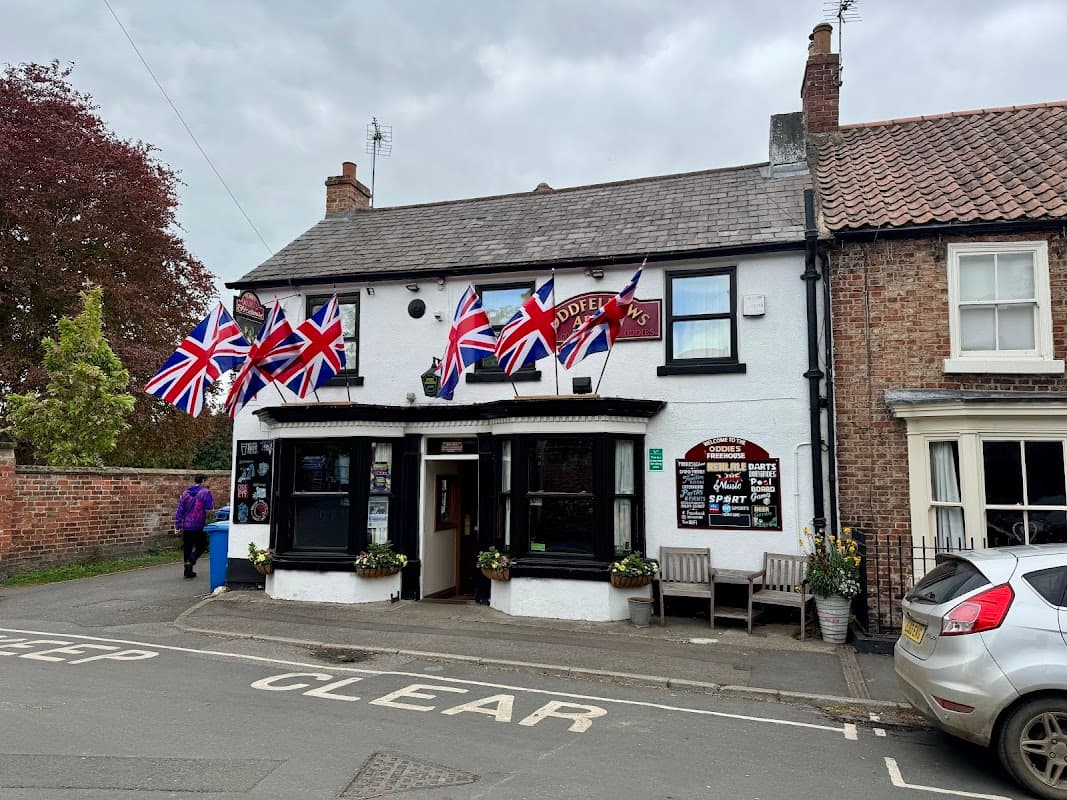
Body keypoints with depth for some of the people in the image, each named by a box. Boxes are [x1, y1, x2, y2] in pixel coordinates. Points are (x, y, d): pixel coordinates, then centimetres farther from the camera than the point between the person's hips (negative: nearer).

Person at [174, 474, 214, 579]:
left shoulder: (185, 493, 9)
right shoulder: (205, 492, -8)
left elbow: (180, 509, 8)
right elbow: (210, 506, -15)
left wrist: (177, 525, 11)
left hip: (186, 526, 5)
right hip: (199, 526, -5)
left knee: (187, 547, 12)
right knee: (201, 546, 8)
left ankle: (188, 571, 16)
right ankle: (190, 561, -16)